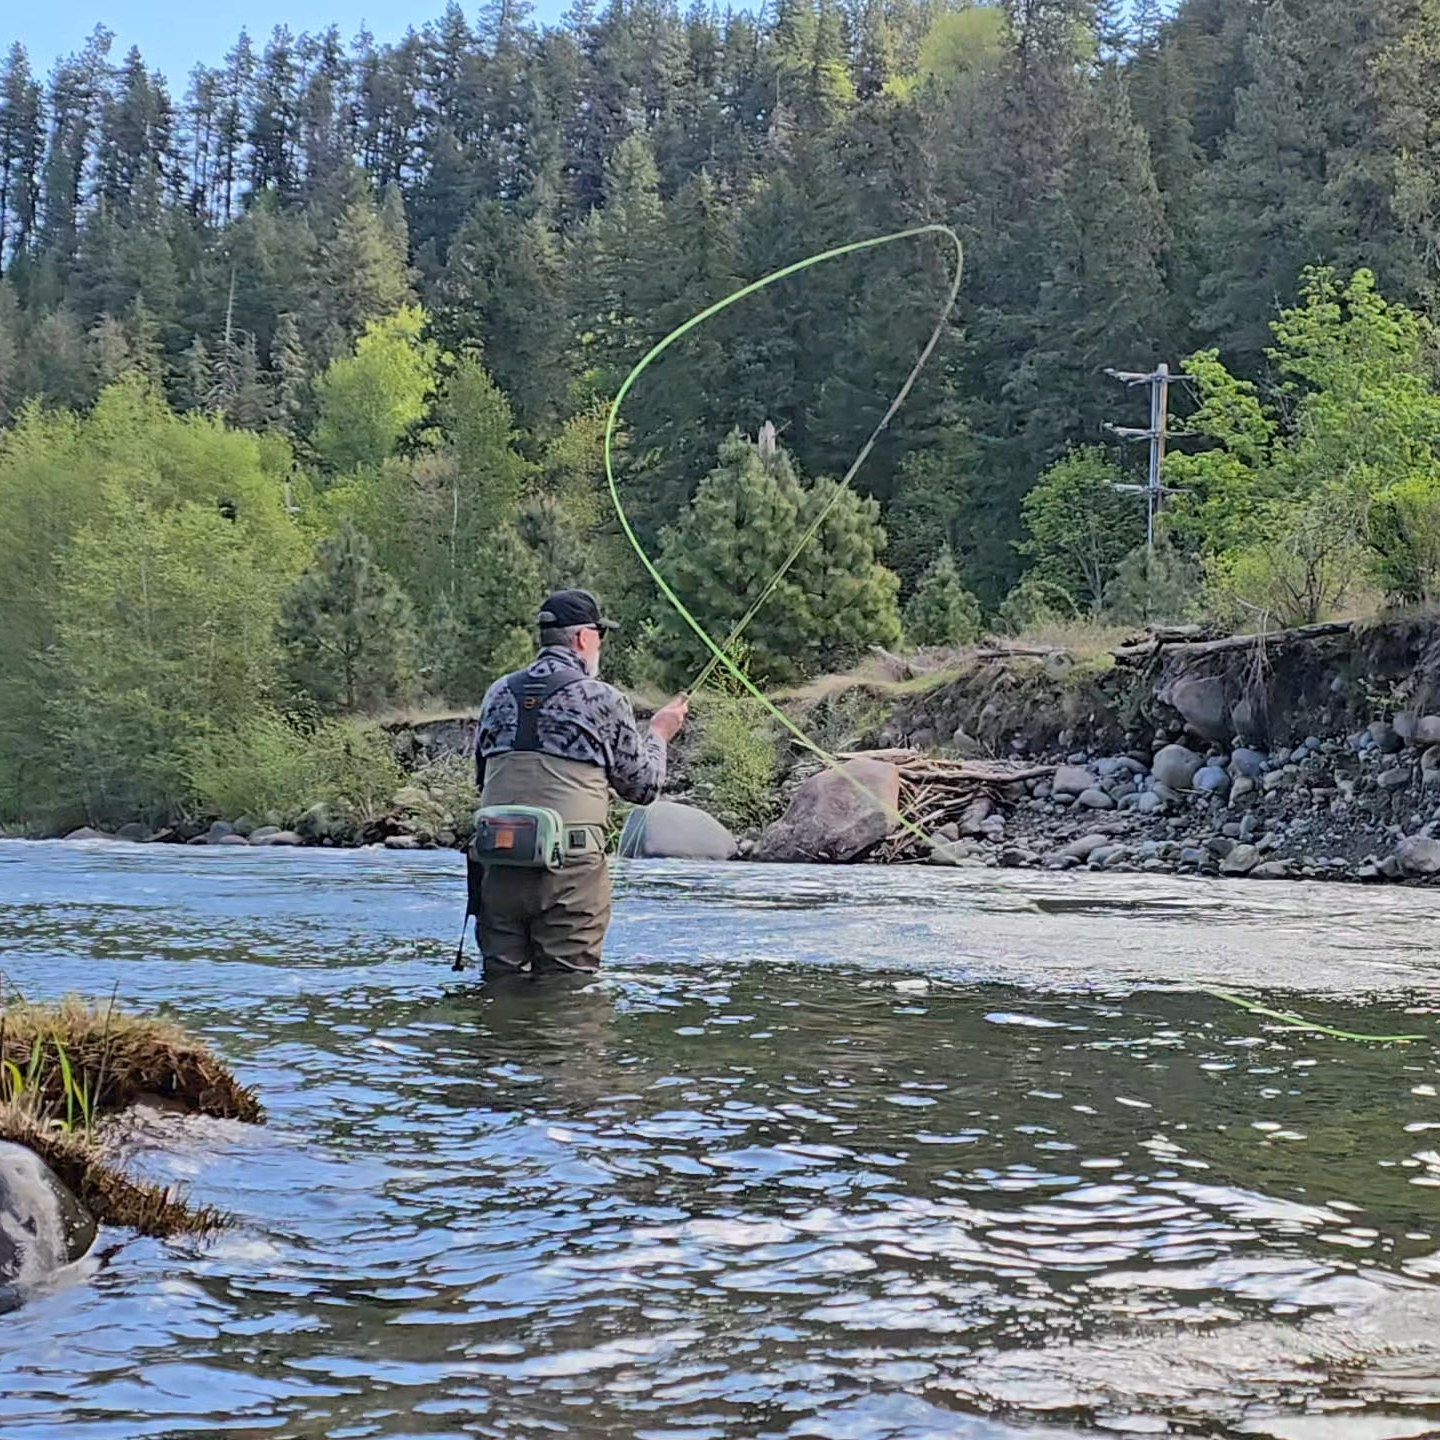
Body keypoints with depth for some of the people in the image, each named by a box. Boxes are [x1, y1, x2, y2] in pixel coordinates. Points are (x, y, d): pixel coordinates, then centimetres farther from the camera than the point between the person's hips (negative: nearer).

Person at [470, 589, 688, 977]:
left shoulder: (498, 694, 11)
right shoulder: (602, 700, -2)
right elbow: (642, 786, 6)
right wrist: (658, 734, 25)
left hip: (498, 862, 4)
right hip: (570, 868, -4)